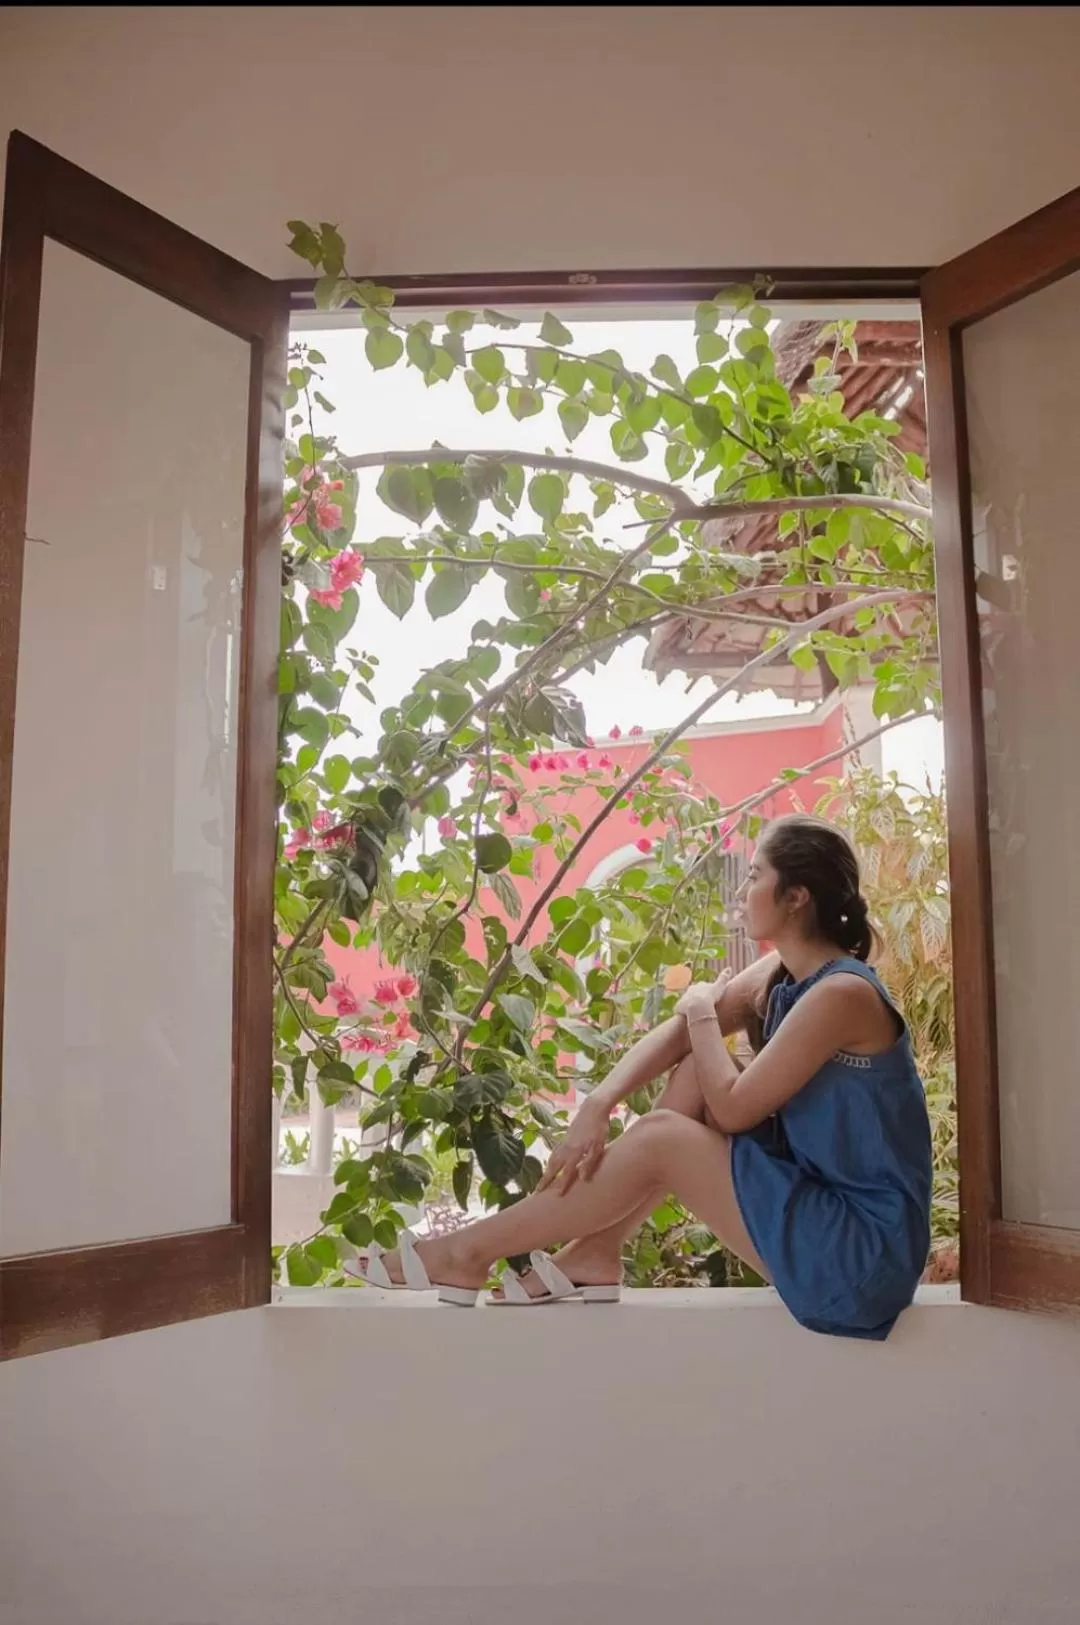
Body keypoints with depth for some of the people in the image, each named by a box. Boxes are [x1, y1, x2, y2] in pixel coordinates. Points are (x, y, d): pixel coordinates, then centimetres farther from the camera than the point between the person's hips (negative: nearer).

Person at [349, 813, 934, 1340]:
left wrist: (703, 1014, -1)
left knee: (662, 1139, -14)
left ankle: (467, 1253, -3)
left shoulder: (840, 993, -22)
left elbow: (731, 1107, -18)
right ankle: (593, 1255, 4)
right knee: (693, 1076, 2)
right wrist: (598, 1104, -12)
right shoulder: (782, 974, 6)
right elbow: (677, 1033, 3)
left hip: (863, 1250, -8)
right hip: (821, 1208, 8)